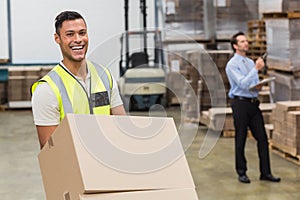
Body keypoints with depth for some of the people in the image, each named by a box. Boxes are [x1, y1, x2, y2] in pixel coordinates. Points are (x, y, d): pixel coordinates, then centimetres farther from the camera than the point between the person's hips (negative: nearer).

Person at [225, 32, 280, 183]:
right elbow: (242, 84, -19)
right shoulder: (232, 65, -8)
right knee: (240, 140, 2)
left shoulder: (251, 62, 15)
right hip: (240, 103, -6)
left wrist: (259, 87, -2)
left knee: (262, 138, 3)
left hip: (253, 103, 7)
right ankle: (242, 173, 13)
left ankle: (265, 173, 8)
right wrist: (256, 69, -24)